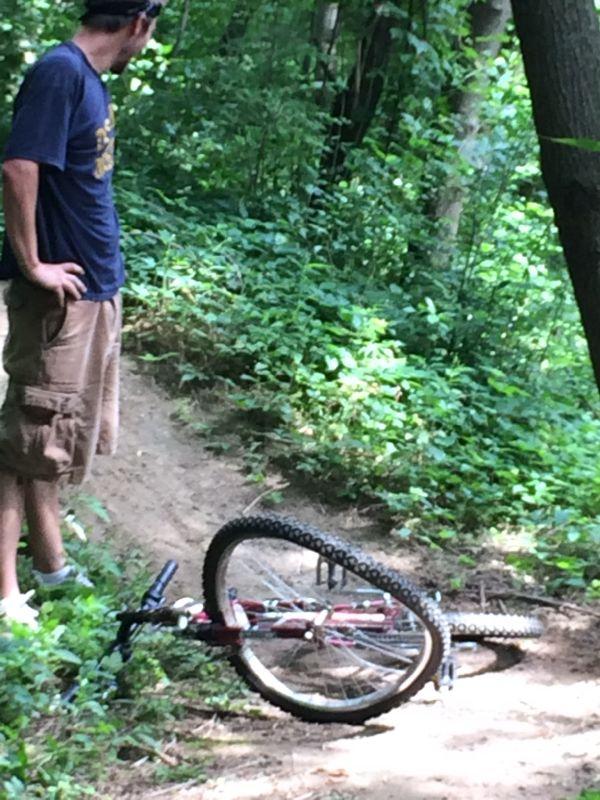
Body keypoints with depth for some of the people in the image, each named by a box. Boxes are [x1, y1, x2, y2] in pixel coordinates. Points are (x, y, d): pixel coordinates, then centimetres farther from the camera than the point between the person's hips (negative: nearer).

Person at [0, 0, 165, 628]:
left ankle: (51, 566, 30)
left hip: (96, 290, 9)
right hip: (59, 295, -9)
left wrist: (102, 261, 10)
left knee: (53, 435, 18)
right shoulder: (61, 71, -18)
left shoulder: (89, 78, 11)